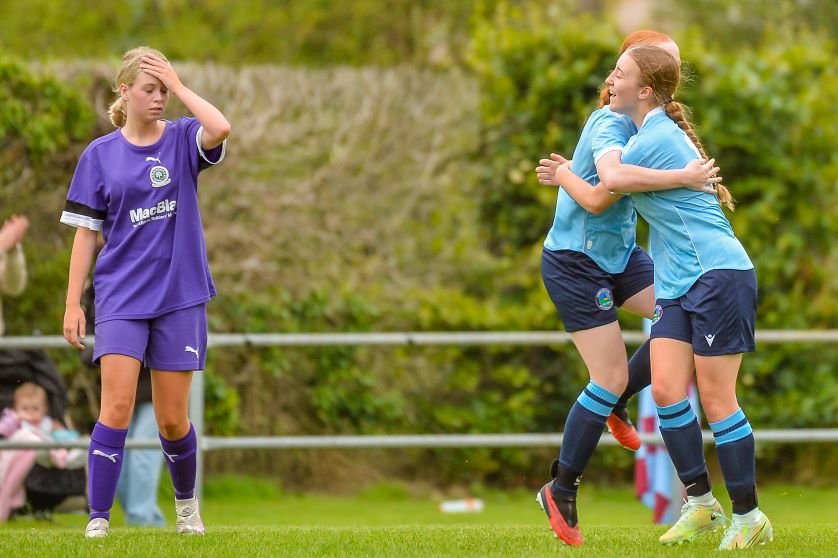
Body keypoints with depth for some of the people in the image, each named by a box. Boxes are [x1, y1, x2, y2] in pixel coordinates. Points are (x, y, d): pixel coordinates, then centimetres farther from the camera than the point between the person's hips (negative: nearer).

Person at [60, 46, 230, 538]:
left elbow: (221, 129, -24)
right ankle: (99, 519, -11)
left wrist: (179, 85, -14)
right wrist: (73, 303, 0)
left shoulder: (182, 140, 1)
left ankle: (187, 502, 32)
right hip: (121, 298, 0)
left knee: (173, 419, 6)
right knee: (117, 408, -14)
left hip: (179, 296, 0)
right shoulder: (100, 155, 2)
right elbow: (86, 232, 4)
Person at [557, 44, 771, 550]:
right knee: (667, 390, 0)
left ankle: (749, 517, 0)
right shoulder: (664, 133, 14)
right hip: (678, 284, 9)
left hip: (719, 275, -9)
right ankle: (700, 503, 8)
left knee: (715, 397, -7)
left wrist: (564, 176, 13)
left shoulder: (654, 142, -14)